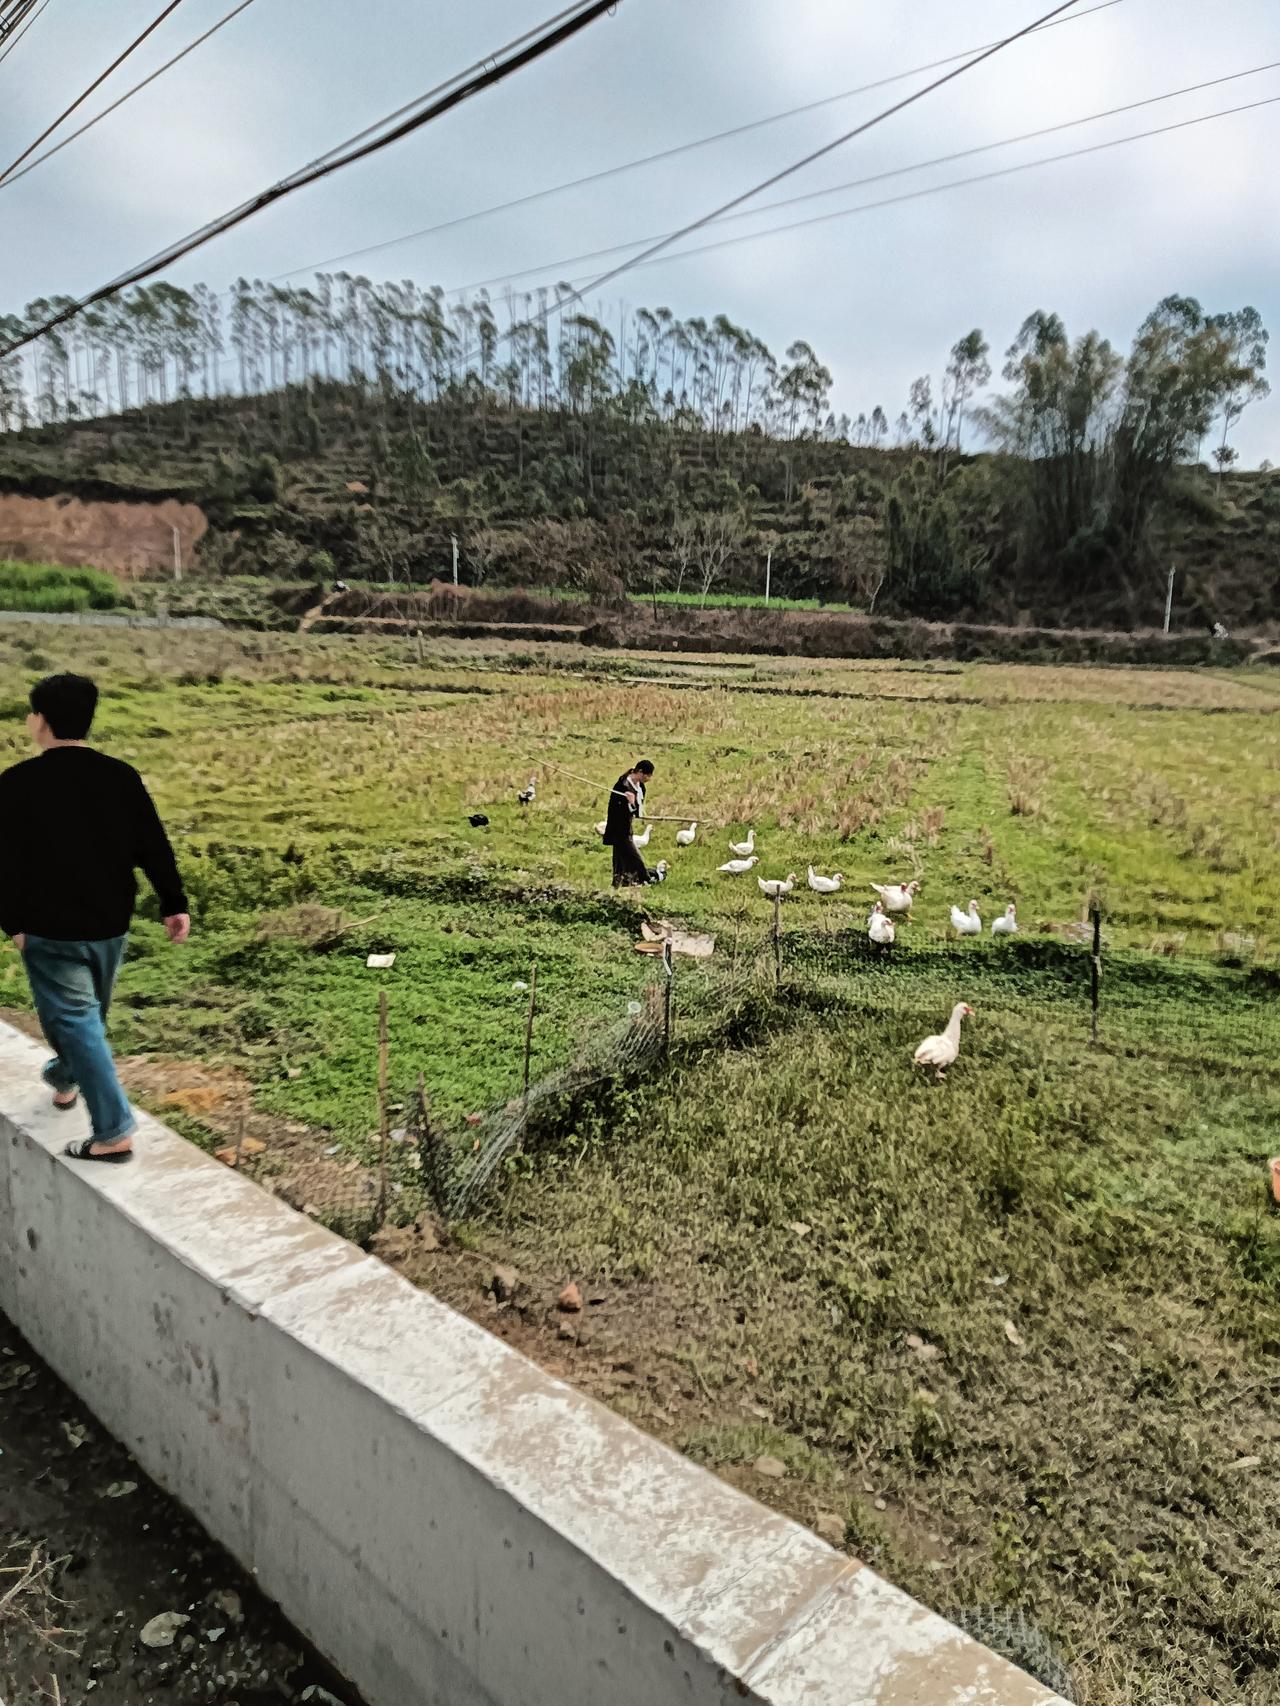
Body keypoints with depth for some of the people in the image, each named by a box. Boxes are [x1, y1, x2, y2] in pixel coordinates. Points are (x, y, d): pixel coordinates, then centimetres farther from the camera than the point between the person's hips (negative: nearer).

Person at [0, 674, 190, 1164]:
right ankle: (65, 1078, 51)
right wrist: (174, 904, 4)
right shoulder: (121, 776, -2)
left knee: (74, 1019, 0)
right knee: (88, 1012, 25)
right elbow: (154, 847, -1)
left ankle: (114, 1132, -3)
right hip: (110, 924, 5)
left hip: (50, 928, -5)